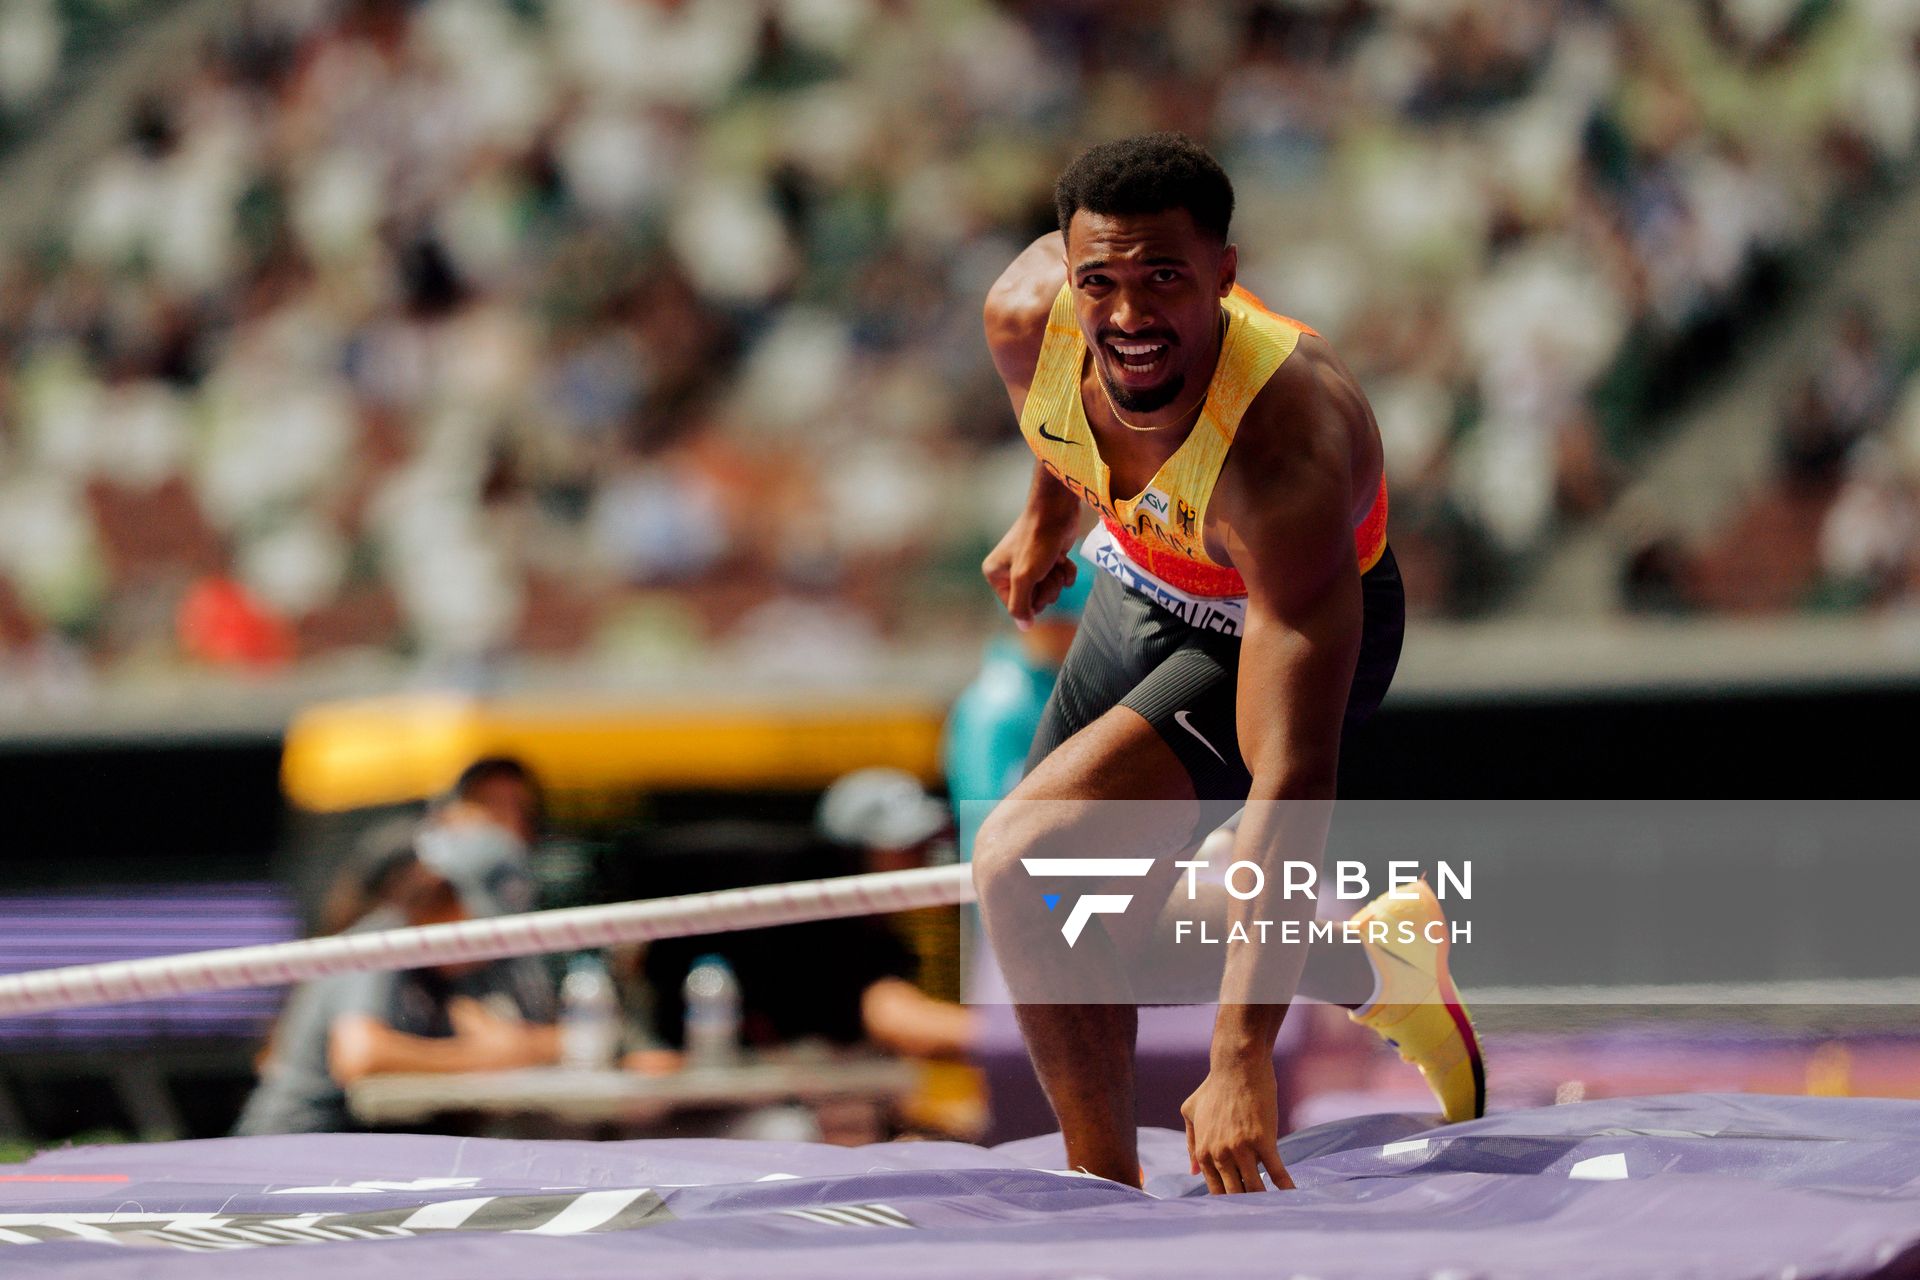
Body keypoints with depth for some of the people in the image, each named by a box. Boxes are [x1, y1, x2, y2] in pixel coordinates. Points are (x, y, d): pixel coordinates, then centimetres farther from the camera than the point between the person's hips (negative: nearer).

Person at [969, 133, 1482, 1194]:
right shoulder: (1027, 314, -28)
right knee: (1078, 930, 21)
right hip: (1138, 583, 7)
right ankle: (1370, 970, 44)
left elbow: (1291, 783, -45)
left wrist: (1242, 1061, -48)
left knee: (1023, 862, -27)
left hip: (1295, 629, -7)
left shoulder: (1287, 459, -43)